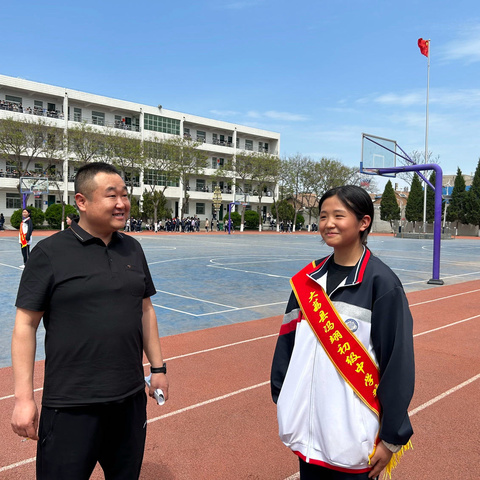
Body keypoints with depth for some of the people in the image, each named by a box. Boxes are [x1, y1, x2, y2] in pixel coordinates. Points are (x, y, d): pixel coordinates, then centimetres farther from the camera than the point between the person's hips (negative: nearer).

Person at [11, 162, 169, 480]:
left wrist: (158, 367, 11)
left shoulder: (133, 248, 6)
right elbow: (26, 325, -8)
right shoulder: (50, 252, -9)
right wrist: (23, 397, -10)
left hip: (131, 397, 5)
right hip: (70, 405, -4)